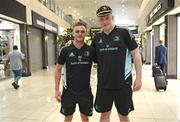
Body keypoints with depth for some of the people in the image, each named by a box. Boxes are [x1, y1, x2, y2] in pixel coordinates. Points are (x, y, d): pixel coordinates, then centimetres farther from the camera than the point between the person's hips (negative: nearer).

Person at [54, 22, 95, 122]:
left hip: (86, 91, 1)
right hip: (69, 91, 0)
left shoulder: (91, 50, -4)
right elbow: (58, 69, 0)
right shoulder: (65, 50, -6)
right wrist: (57, 89, -3)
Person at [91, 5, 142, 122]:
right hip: (103, 84, 3)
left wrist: (139, 77, -8)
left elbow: (136, 54, -5)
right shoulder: (97, 37, 4)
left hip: (123, 83, -3)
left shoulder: (124, 33, -7)